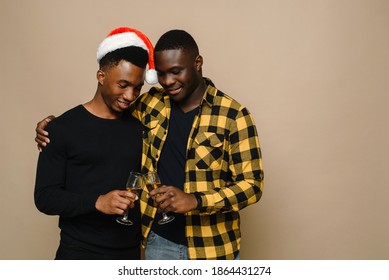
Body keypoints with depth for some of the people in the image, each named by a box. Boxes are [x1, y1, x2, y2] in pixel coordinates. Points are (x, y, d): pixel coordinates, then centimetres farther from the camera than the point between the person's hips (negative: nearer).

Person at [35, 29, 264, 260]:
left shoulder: (232, 115, -13)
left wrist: (195, 200, -28)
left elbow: (252, 184, -14)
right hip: (158, 242, 3)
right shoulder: (150, 104, -1)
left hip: (211, 247, -2)